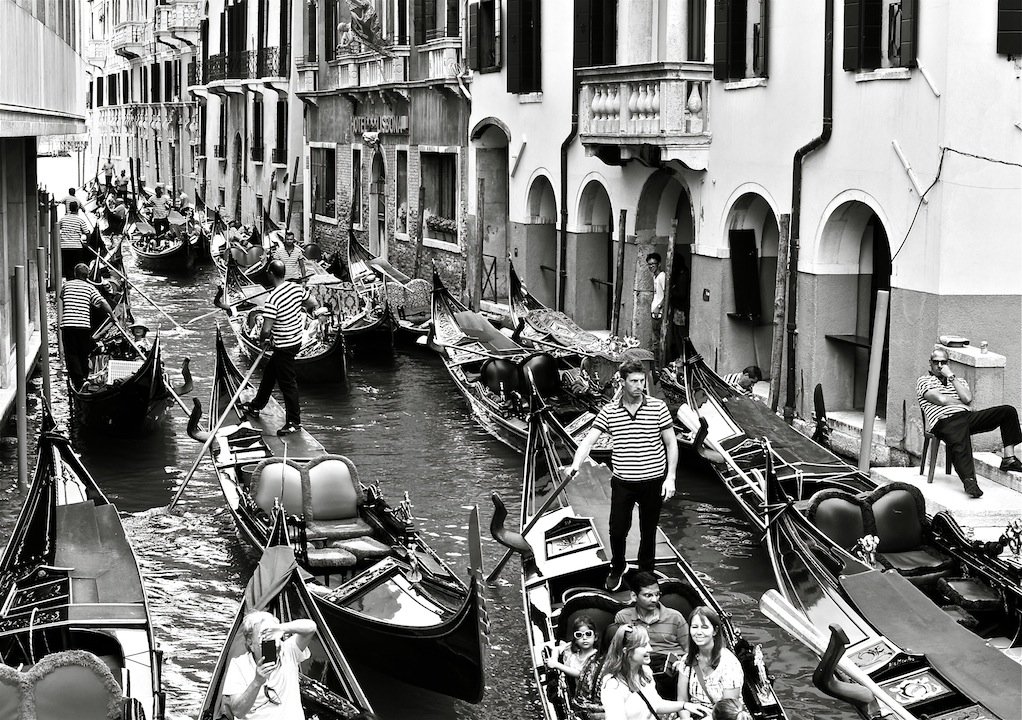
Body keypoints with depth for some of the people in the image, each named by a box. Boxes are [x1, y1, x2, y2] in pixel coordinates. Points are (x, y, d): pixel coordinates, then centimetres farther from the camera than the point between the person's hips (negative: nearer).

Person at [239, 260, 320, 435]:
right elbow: (314, 304, 10)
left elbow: (266, 330, -26)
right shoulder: (296, 288, -4)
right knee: (269, 373, 25)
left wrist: (262, 339, -4)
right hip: (296, 340, 9)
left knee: (287, 383, 3)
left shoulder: (272, 300, -27)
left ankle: (294, 422, 13)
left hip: (284, 347, -9)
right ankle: (256, 405, 42)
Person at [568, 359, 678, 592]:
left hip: (653, 482, 0)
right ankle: (617, 569, 33)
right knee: (617, 531, 5)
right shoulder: (609, 411, -4)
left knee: (648, 533, 11)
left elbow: (671, 444, 0)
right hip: (623, 483, 1)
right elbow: (589, 440, -8)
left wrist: (670, 477, -5)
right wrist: (575, 464, -25)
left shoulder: (658, 407, -6)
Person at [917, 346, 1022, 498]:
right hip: (945, 421, -6)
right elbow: (941, 399, -1)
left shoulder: (959, 381, 31)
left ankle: (1008, 459, -13)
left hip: (967, 417, 6)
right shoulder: (924, 381, 17)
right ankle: (969, 481, -56)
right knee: (960, 445, -39)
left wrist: (951, 376, 9)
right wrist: (963, 405, 8)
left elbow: (967, 398, 8)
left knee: (1008, 411, -8)